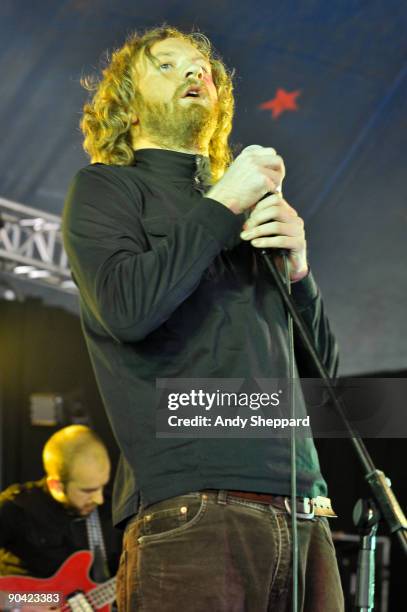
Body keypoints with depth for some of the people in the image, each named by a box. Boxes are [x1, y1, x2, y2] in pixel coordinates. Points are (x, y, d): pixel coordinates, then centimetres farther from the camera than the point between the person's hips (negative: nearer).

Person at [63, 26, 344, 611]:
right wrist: (224, 204, -3)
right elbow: (126, 308, -12)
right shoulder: (104, 187, 9)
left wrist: (297, 269, 4)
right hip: (190, 512, -6)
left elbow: (321, 365, 22)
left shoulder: (246, 203, 25)